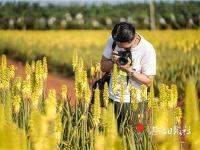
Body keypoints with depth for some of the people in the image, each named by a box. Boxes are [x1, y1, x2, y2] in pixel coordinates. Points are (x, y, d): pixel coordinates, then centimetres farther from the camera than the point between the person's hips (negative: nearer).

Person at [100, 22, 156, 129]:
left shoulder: (147, 50, -16)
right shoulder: (113, 40, -5)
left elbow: (148, 81, -12)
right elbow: (103, 67, 4)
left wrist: (129, 69, -24)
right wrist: (112, 61, -18)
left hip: (133, 102, -3)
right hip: (112, 98, 3)